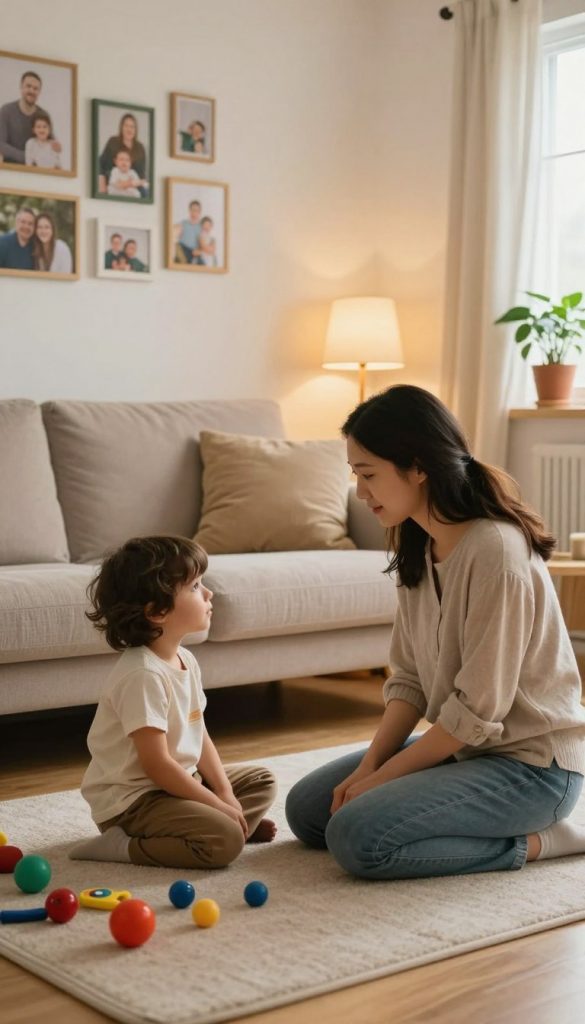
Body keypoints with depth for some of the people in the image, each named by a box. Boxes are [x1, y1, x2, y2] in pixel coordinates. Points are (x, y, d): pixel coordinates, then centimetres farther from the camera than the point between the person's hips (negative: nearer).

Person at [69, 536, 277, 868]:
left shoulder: (186, 660, 4)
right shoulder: (143, 675, -25)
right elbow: (156, 765, -26)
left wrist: (226, 794, -2)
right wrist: (218, 806, -19)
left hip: (177, 780, 10)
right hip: (131, 799, -10)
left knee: (262, 781, 18)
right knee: (225, 840, -27)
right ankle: (122, 847, -16)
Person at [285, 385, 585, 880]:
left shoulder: (494, 551, -25)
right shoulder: (419, 548, 4)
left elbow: (477, 711, -24)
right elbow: (410, 679, 5)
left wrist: (382, 778, -16)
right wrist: (369, 765, -8)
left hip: (531, 763, -9)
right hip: (460, 743, 9)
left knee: (357, 836, -23)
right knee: (306, 808, 6)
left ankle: (535, 841, -5)